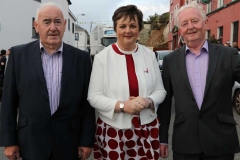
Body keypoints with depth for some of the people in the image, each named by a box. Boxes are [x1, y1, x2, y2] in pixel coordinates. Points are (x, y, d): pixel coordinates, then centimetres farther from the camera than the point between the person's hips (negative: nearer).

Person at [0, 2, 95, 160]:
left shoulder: (81, 58, -2)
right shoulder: (19, 54, -2)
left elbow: (87, 102, 0)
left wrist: (87, 140, -1)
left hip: (68, 142, 1)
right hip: (31, 141, 0)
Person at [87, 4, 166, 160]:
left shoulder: (149, 55, 3)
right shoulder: (102, 57, -5)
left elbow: (160, 91, 6)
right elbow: (93, 97, -6)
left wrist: (148, 101, -14)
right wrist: (122, 105, -19)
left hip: (147, 129, 3)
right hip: (113, 131, -2)